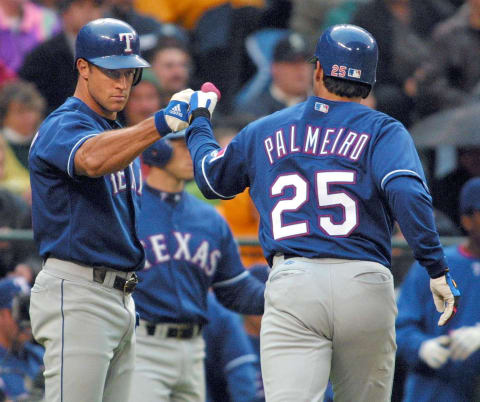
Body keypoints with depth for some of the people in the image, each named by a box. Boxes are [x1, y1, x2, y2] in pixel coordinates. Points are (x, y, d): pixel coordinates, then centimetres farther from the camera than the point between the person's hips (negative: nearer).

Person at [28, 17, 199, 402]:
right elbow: (92, 160, -36)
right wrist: (162, 122, -46)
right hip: (76, 293, -9)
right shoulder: (63, 127, -10)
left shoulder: (120, 134, 21)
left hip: (120, 295, 9)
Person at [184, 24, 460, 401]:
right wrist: (437, 270, -12)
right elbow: (407, 193, -11)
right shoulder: (382, 130, 7)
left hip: (291, 282, 1)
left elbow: (211, 178, 34)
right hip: (367, 287, 0)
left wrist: (199, 121, 53)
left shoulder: (264, 132, 17)